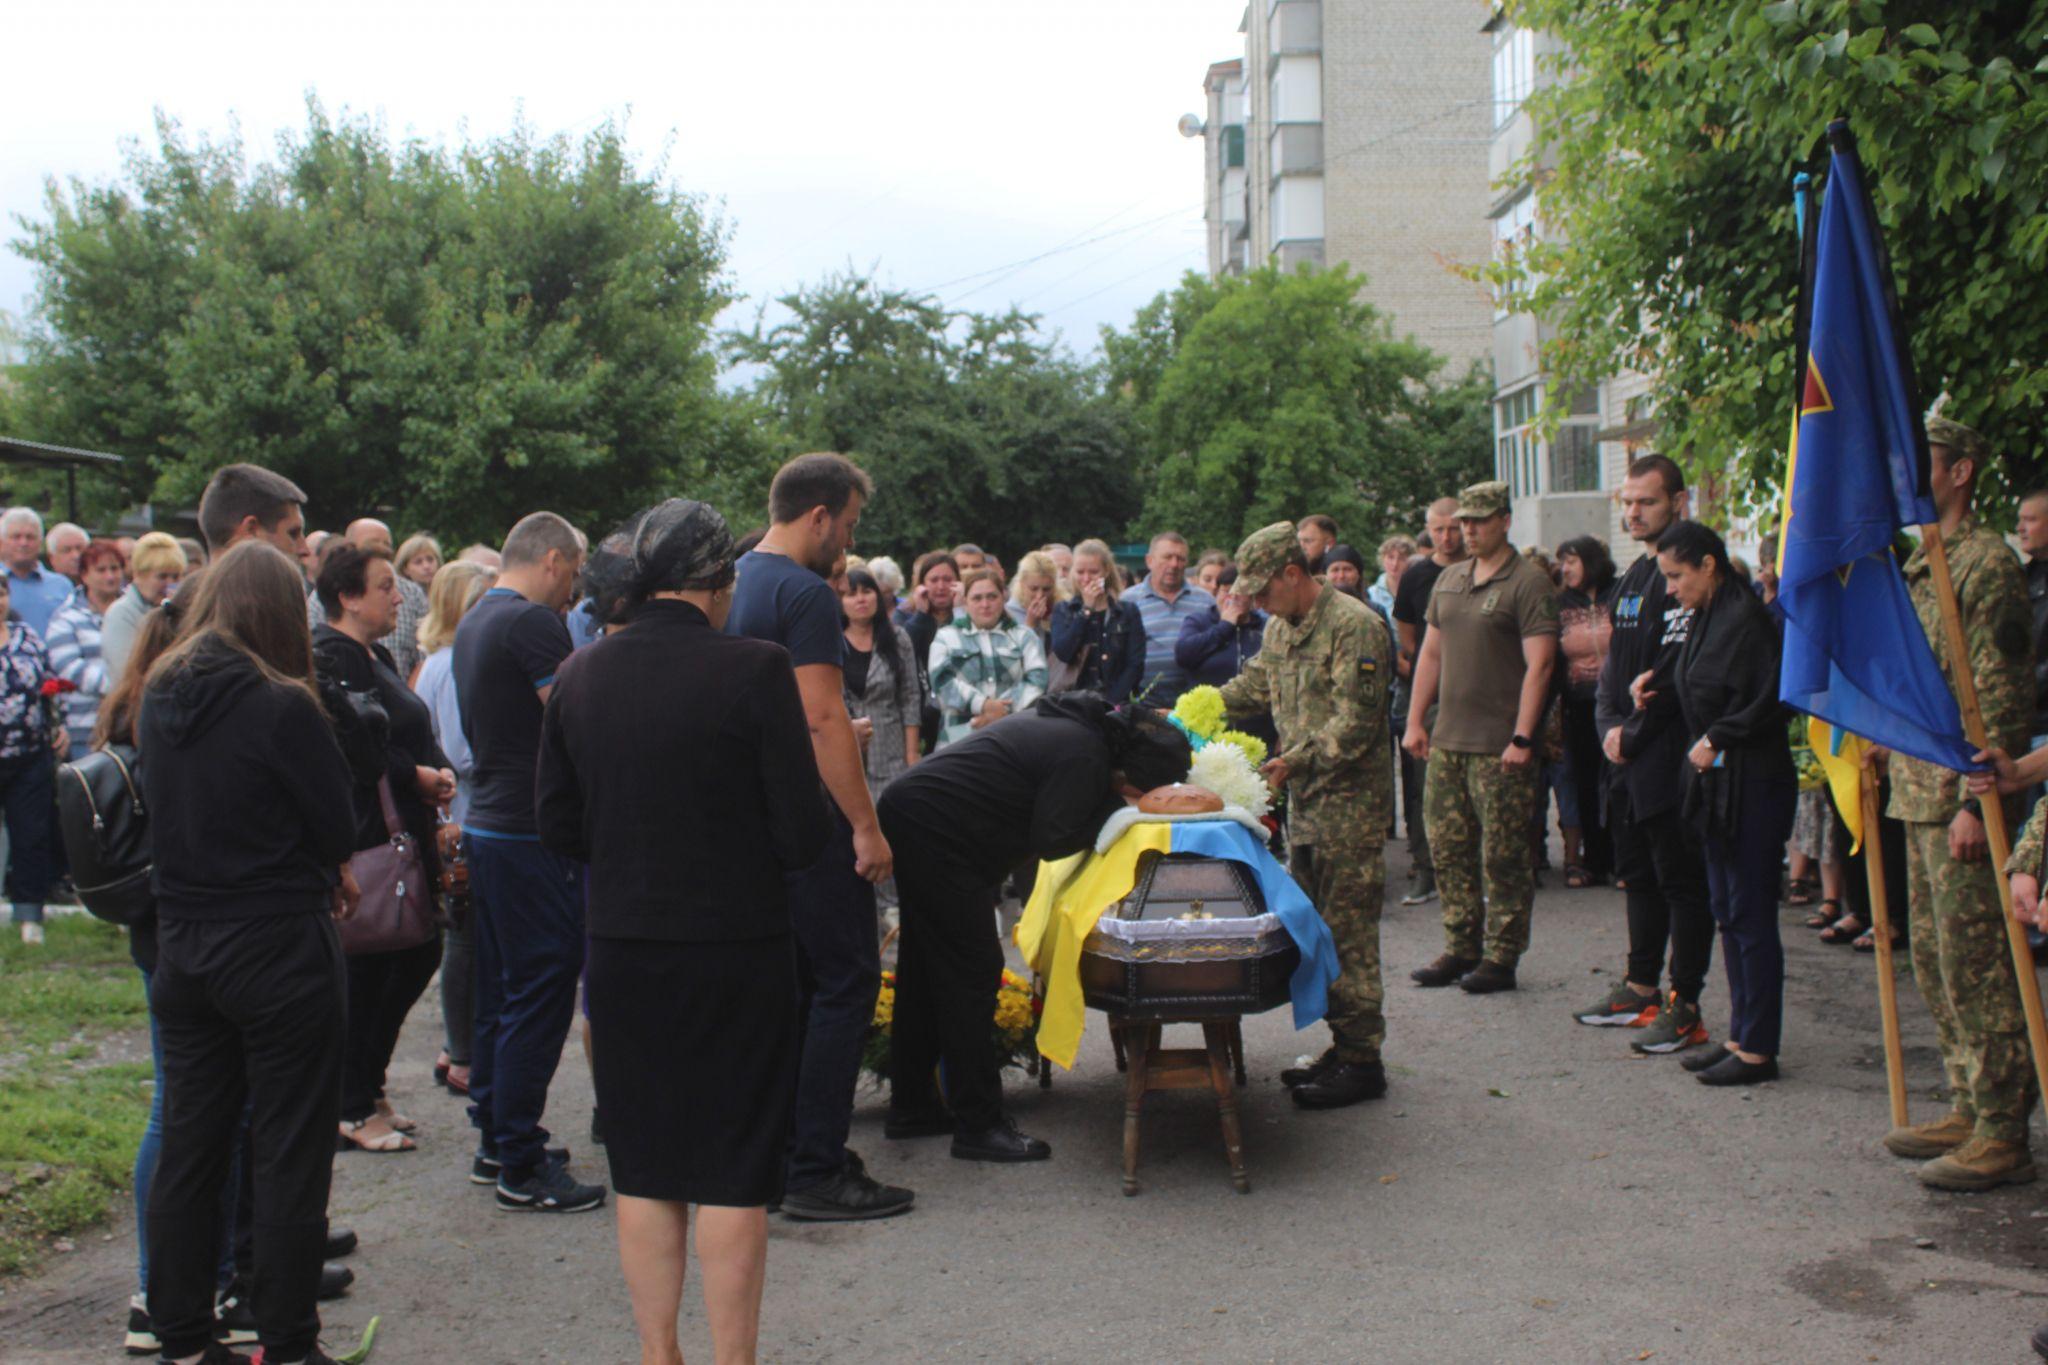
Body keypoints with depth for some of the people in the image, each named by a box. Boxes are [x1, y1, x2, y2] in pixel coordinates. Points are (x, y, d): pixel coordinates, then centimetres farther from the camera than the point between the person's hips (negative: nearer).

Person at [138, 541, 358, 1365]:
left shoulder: (159, 700, 3)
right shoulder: (282, 708, -17)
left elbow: (166, 816, 12)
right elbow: (338, 832, -12)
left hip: (183, 950, 6)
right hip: (279, 955, -6)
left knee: (189, 1148, 15)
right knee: (289, 1157, 4)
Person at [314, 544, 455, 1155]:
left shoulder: (377, 656, 18)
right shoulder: (329, 657, -13)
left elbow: (418, 733, 21)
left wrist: (440, 770, 1)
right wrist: (415, 777, -14)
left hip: (403, 834, 10)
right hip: (363, 835, -10)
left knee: (419, 952, 13)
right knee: (364, 969, -1)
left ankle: (367, 1088, 26)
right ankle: (353, 1110, 11)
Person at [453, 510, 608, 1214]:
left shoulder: (473, 623, 14)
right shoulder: (533, 623, -16)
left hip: (487, 827, 10)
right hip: (532, 833, -10)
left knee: (501, 990, 17)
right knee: (540, 995, -4)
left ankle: (494, 1139, 26)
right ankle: (521, 1168, 1)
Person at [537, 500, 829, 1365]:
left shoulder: (579, 675, 0)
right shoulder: (753, 670, -14)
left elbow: (558, 827, 6)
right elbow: (803, 834, -13)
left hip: (622, 951, 4)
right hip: (736, 949, -4)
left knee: (644, 1171, 14)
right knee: (734, 1174, 6)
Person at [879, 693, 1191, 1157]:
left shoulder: (1080, 723, 8)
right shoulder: (1086, 757, -21)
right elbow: (1051, 840, -16)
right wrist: (1114, 806, -9)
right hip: (935, 831, -11)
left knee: (925, 968, 17)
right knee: (972, 970, -6)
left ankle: (911, 1106, 27)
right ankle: (979, 1125, -1)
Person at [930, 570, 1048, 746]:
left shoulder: (1024, 636, 17)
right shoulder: (946, 637, 15)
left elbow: (1037, 681, 2)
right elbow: (942, 681, -1)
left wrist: (1003, 710, -14)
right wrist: (982, 705, -16)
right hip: (961, 738, -1)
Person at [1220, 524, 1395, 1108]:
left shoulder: (1354, 626, -14)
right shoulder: (1281, 628, 14)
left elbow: (1355, 723, -19)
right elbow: (1250, 688, 24)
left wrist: (1296, 761, -23)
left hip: (1350, 803, -9)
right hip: (1304, 801, 9)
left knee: (1348, 930, -6)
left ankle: (1361, 1060, 1)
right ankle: (1342, 1045, 23)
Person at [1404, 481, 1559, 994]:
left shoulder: (1528, 583, -7)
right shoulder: (1449, 580, 15)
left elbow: (1539, 665, -13)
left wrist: (1522, 738, -18)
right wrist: (1415, 720, 13)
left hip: (1500, 746, -7)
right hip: (1447, 740, 7)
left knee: (1503, 856, -1)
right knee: (1448, 849, 10)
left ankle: (1501, 959, 8)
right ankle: (1460, 948, 20)